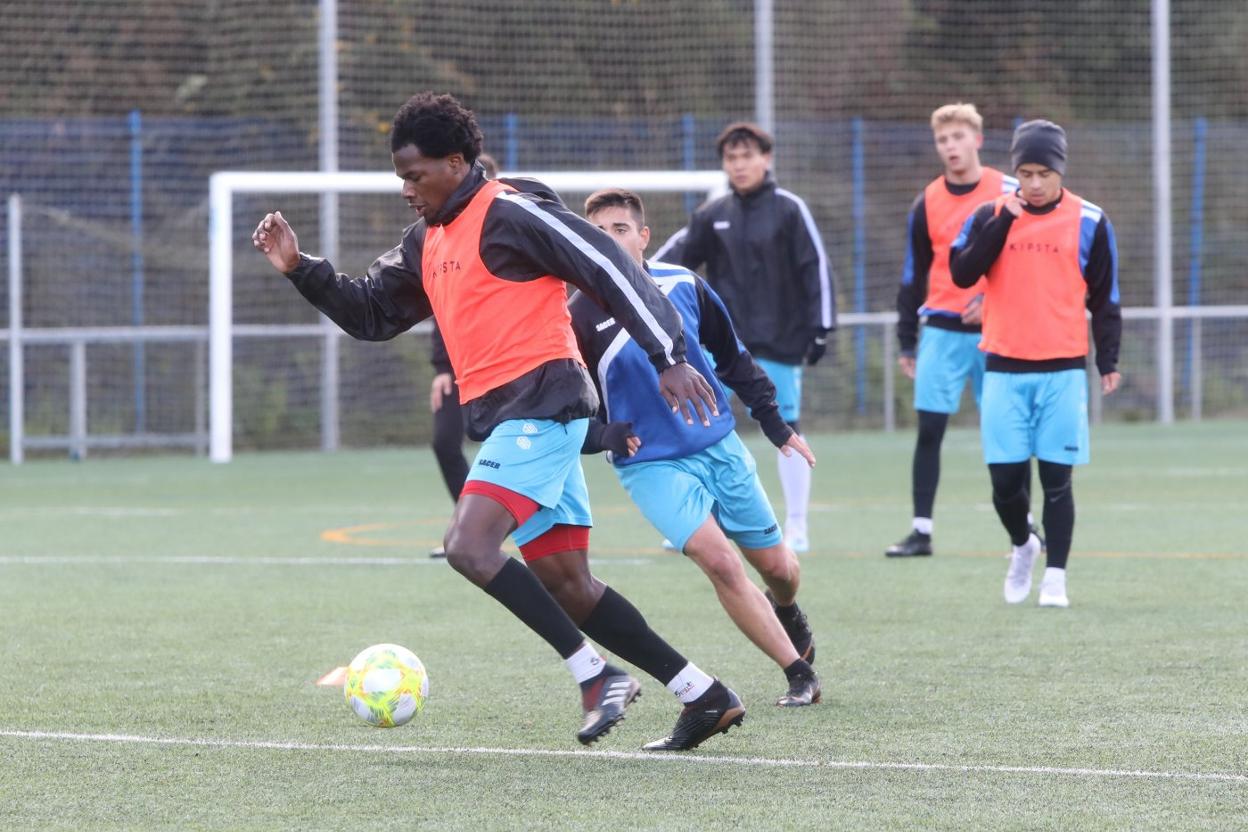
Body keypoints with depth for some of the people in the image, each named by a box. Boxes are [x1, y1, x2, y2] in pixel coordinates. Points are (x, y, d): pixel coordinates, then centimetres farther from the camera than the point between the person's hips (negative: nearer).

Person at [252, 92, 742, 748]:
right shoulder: (428, 241, 18)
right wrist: (299, 269, 10)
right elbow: (370, 314, 24)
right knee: (564, 581, 7)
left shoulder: (510, 214, -9)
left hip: (541, 405, -9)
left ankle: (596, 675, -17)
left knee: (469, 546, -22)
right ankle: (705, 695, 12)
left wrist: (668, 357, -18)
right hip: (505, 419, 9)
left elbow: (612, 271, -13)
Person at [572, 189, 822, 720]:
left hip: (720, 446, 4)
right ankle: (799, 674, -13)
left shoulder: (683, 287, -4)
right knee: (717, 559, -24)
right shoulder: (582, 317, -13)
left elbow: (732, 358, 11)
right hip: (652, 465, -4)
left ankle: (788, 615, 51)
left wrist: (775, 423, 12)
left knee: (776, 566, 12)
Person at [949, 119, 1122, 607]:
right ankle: (1022, 546, 27)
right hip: (1004, 370, 1)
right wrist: (1002, 220, -14)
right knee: (1005, 479, -1)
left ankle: (1055, 578, 6)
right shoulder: (990, 215, 5)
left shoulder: (1089, 222, 2)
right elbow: (962, 273, -9)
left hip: (1063, 370, -1)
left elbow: (1104, 297, 6)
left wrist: (1108, 361, 1)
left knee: (1056, 478, -2)